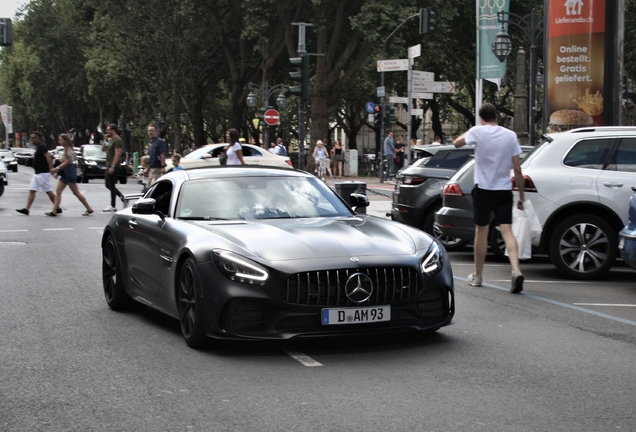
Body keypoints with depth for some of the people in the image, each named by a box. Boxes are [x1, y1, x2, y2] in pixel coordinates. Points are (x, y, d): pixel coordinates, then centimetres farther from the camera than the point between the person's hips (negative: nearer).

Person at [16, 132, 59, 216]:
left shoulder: (42, 146, -15)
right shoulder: (38, 146, 15)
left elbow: (48, 158, -22)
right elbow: (48, 156, 21)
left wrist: (51, 170, -24)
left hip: (43, 173, -10)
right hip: (37, 174, 10)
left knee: (49, 192, -3)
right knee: (31, 191, 4)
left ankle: (58, 209, 5)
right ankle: (26, 209, 2)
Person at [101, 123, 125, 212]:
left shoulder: (117, 140, -14)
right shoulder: (111, 140, 17)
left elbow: (117, 154, -21)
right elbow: (103, 149, 21)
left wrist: (112, 166, -26)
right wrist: (105, 140, 9)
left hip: (113, 167, -10)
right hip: (108, 166, 10)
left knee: (111, 186, -5)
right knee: (108, 185, 15)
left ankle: (113, 206, -1)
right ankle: (121, 196, 23)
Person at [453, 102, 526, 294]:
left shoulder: (477, 132, -7)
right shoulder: (510, 135, 1)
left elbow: (457, 143, 10)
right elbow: (517, 169, 1)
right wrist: (521, 194, 8)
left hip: (483, 189, -1)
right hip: (504, 190, 1)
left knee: (481, 232, 12)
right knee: (507, 231, -4)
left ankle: (477, 276, 24)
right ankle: (516, 270, -25)